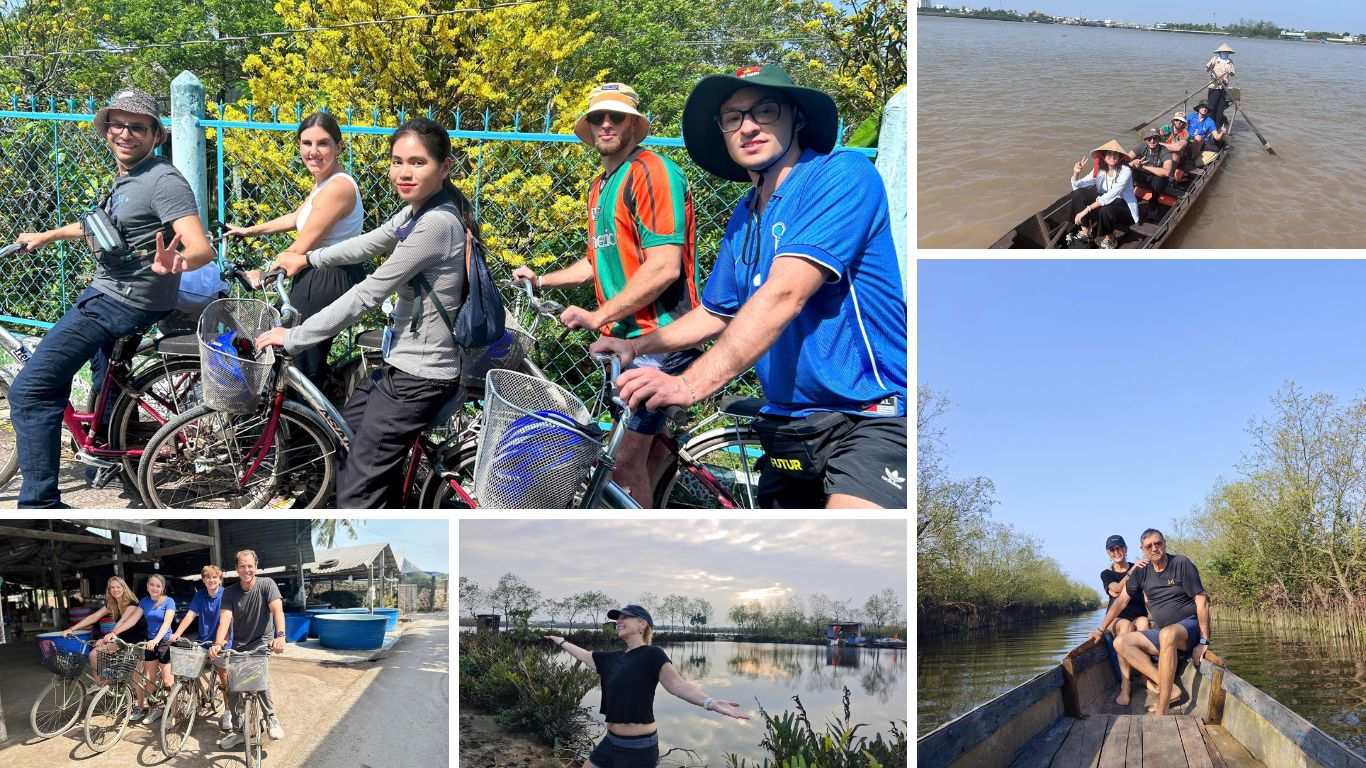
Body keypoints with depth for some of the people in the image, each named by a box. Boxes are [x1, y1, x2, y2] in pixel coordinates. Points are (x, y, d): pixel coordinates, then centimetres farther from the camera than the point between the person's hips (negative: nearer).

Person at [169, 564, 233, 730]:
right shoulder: (200, 595, 1)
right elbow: (190, 616, -6)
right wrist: (176, 634, -20)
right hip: (203, 642, 4)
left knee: (224, 679, -2)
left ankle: (228, 714, 5)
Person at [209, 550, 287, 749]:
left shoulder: (267, 584, -12)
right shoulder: (229, 593, -6)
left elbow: (277, 610, -25)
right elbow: (225, 620, -18)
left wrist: (280, 636, -43)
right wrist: (218, 644, -38)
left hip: (263, 641, -4)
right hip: (239, 644, 4)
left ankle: (271, 717, -17)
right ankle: (237, 731, 18)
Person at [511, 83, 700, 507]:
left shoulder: (652, 171, -13)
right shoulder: (601, 186, 18)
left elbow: (664, 267, -22)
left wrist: (598, 315, -18)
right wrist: (541, 280, 25)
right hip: (626, 337, 9)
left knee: (626, 459, -9)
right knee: (650, 447, 15)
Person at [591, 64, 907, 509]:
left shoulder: (841, 174, -10)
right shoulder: (743, 220, 15)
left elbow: (784, 295, -22)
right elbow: (714, 314, 29)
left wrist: (690, 384, -28)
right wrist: (636, 347, 15)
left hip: (871, 418, -8)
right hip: (789, 428, 8)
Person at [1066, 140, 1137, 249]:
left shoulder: (1125, 171, -22)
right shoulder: (1099, 170, -4)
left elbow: (1110, 196, -31)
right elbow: (1077, 186, -6)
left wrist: (1087, 209, -36)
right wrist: (1076, 173, -28)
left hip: (1125, 208, -6)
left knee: (1105, 210, -38)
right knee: (1078, 193, -12)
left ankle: (1110, 238, -7)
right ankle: (1085, 232, -5)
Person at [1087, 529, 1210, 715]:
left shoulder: (1181, 564, -8)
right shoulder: (1142, 571, 7)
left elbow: (1202, 602, -10)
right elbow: (1122, 601, 13)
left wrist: (1204, 641, -16)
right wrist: (1101, 630, 7)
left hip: (1190, 626, -6)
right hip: (1161, 632, 7)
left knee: (1168, 634, -40)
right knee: (1120, 642, -12)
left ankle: (1161, 711, -42)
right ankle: (1169, 688, -23)